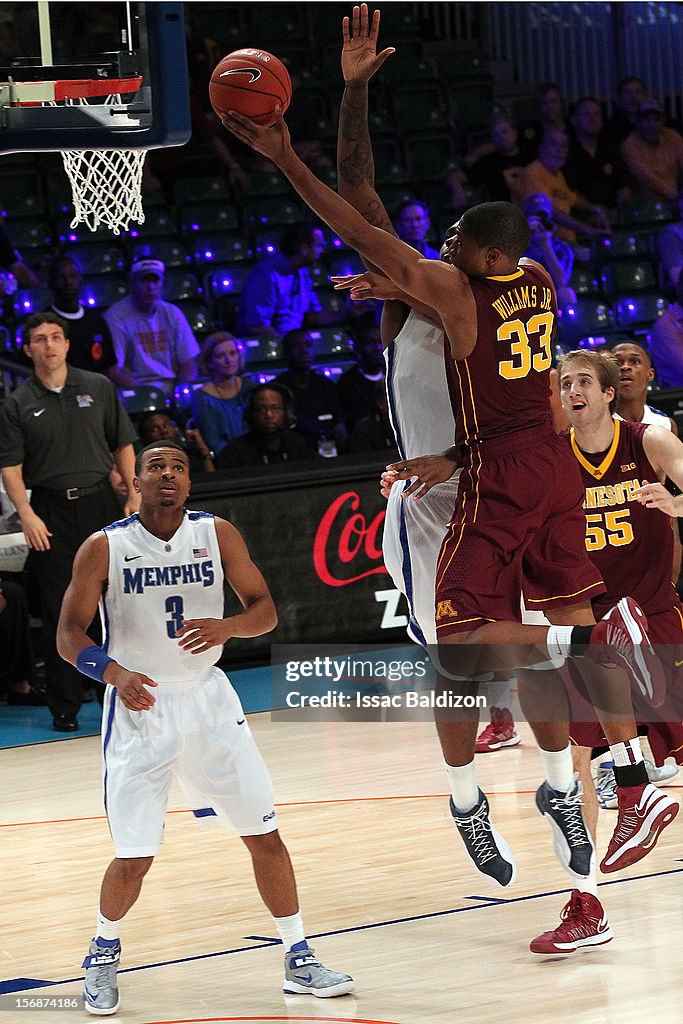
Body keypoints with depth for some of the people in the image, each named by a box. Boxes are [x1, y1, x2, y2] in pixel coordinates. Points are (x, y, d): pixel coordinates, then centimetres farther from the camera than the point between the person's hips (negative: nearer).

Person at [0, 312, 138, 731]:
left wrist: (134, 496, 2)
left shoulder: (99, 388, 7)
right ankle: (65, 708, 6)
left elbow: (122, 445, 11)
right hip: (50, 511, -1)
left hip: (100, 503, 1)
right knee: (59, 613, 0)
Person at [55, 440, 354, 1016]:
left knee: (264, 833, 1)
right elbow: (70, 635, -7)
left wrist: (227, 627, -23)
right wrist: (114, 672, -26)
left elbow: (266, 609, -1)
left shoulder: (217, 535, -3)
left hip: (206, 697, 3)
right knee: (134, 858, -6)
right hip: (140, 706, -3)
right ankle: (105, 951, 22)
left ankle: (299, 959, 13)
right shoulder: (104, 548, -10)